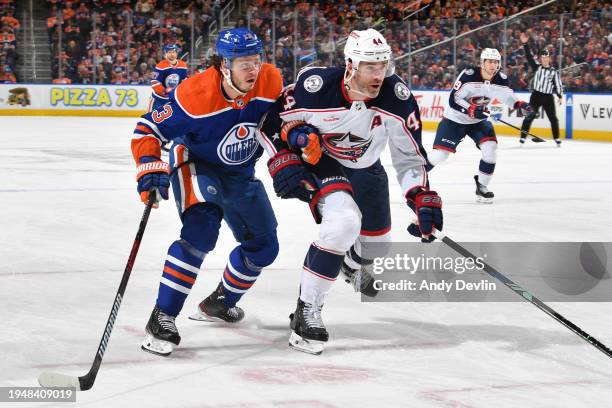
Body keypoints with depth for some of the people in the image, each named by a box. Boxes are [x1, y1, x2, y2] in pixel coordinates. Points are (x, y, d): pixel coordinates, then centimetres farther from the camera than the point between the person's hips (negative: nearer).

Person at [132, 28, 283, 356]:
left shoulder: (270, 81, -18)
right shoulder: (194, 94, -31)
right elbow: (148, 130, -24)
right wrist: (151, 169, -36)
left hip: (240, 173, 6)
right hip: (196, 166, -6)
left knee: (263, 246, 11)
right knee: (201, 228, -32)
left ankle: (219, 303, 37)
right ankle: (162, 318, -28)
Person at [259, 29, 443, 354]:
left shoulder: (396, 96, -24)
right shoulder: (315, 87, -31)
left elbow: (409, 153, -12)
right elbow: (271, 123, -14)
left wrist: (422, 198, -21)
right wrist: (283, 163, -25)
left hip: (365, 168, 5)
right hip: (318, 160, -5)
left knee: (376, 245, 18)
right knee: (344, 222, -33)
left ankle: (352, 261, 60)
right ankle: (306, 311, -21)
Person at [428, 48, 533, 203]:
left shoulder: (501, 78, -11)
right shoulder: (468, 75, -26)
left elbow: (507, 95, 2)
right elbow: (453, 100, -25)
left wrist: (520, 105, -18)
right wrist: (470, 109, -38)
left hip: (479, 120, 4)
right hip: (454, 119, -4)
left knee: (490, 148, -16)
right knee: (439, 154, -10)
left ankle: (481, 186, 2)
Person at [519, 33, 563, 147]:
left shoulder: (554, 72, 4)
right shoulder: (536, 67, 5)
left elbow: (558, 85, 3)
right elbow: (529, 57, -3)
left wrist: (559, 96, -9)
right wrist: (525, 44, -13)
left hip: (548, 97, 0)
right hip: (536, 95, 0)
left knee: (553, 118, 1)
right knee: (529, 116, -5)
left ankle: (557, 139, 10)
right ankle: (523, 137, -2)